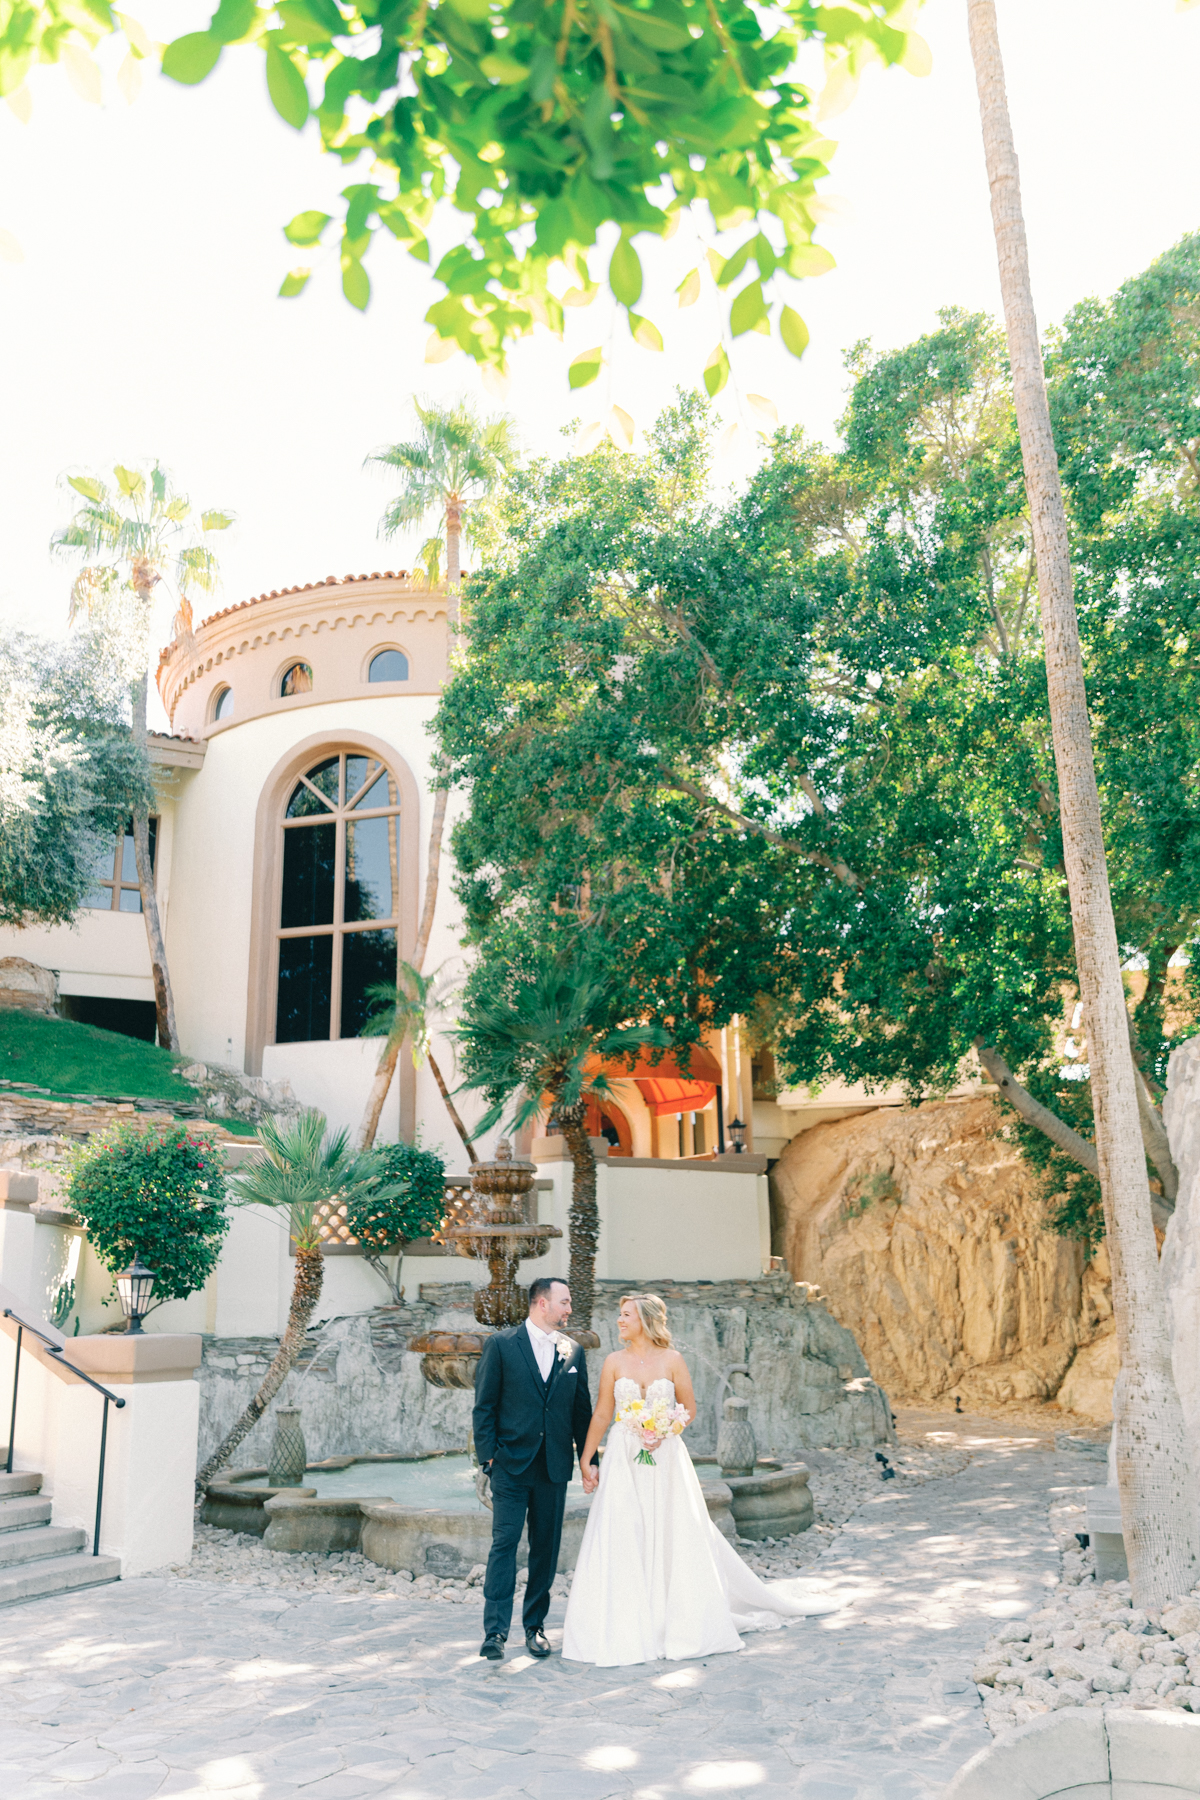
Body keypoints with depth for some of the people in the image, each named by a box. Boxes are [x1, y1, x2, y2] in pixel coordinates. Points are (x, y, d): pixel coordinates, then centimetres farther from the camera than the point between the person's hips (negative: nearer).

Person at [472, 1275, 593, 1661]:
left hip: (555, 1466, 4)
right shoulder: (501, 1345, -2)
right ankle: (495, 1632, -4)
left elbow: (582, 1410, 12)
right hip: (511, 1464, -4)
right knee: (504, 1544, -7)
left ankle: (535, 1625, 21)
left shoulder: (573, 1351, 9)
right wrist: (488, 1454, -8)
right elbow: (484, 1405, -2)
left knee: (546, 1548, 9)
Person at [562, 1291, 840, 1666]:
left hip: (665, 1459, -1)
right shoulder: (614, 1362, 1)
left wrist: (663, 1431, -14)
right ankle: (624, 1630, 10)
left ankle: (686, 1625, 20)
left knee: (674, 1537, 4)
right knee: (622, 1542, -2)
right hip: (623, 1460, 1)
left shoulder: (672, 1360, -2)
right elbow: (601, 1415, 5)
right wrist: (586, 1460, 3)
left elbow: (689, 1410, 3)